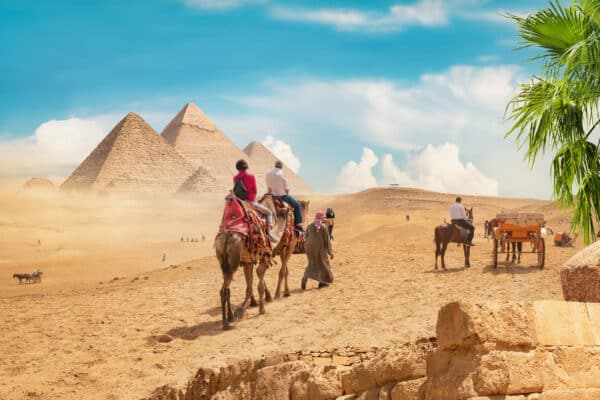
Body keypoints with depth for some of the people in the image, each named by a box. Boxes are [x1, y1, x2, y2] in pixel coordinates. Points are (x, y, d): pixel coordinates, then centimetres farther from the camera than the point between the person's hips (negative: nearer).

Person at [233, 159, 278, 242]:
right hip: (250, 202, -6)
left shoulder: (235, 178, 4)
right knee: (268, 212, 6)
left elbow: (235, 191, 9)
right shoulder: (250, 176, -11)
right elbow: (255, 191, -4)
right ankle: (269, 233, -10)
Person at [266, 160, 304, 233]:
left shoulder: (268, 174, 4)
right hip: (282, 195, -7)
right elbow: (287, 189, -9)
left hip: (273, 196, 7)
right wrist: (286, 194, 10)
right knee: (297, 205, 6)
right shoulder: (282, 174, -13)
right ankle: (298, 225, -1)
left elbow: (269, 188, 9)